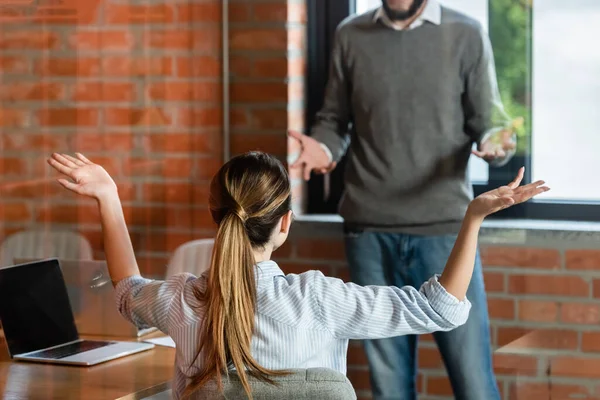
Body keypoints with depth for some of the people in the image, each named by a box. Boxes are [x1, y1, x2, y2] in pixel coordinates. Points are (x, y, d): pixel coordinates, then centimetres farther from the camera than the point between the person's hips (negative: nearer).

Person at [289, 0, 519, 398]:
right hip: (370, 230, 2)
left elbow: (489, 120, 3)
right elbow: (334, 120, 14)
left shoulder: (466, 35, 3)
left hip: (445, 227, -2)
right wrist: (322, 147, -7)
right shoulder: (350, 36, 8)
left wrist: (497, 143, -19)